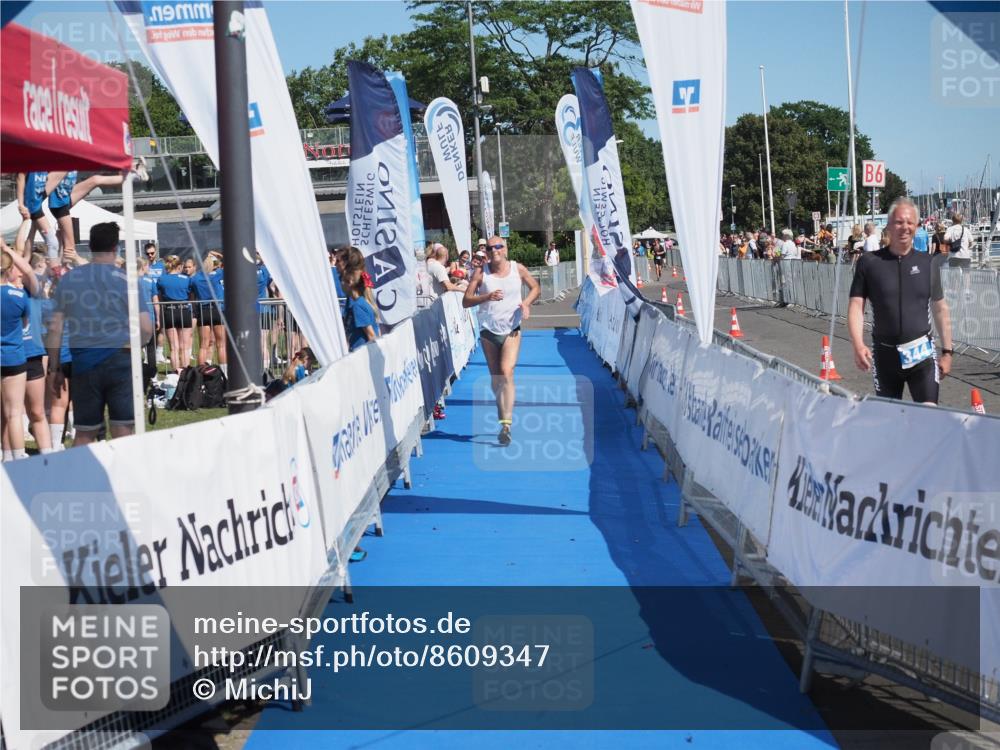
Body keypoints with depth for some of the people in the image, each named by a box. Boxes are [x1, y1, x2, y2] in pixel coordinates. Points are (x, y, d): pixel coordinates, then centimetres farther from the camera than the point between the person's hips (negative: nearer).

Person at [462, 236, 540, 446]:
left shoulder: (518, 269, -1)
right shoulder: (481, 272, -3)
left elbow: (535, 288, 14)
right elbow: (466, 301, -5)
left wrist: (526, 303, -6)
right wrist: (487, 297, -22)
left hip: (511, 328, -2)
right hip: (488, 329, 2)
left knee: (507, 372, -18)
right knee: (495, 378, 9)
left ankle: (506, 425, -23)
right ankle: (504, 416, 30)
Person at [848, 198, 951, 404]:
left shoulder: (928, 263, 5)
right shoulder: (869, 262, -1)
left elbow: (940, 310, 11)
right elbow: (856, 306, -4)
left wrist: (947, 352, 10)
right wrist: (858, 345, -18)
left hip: (921, 353, 0)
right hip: (885, 354, 0)